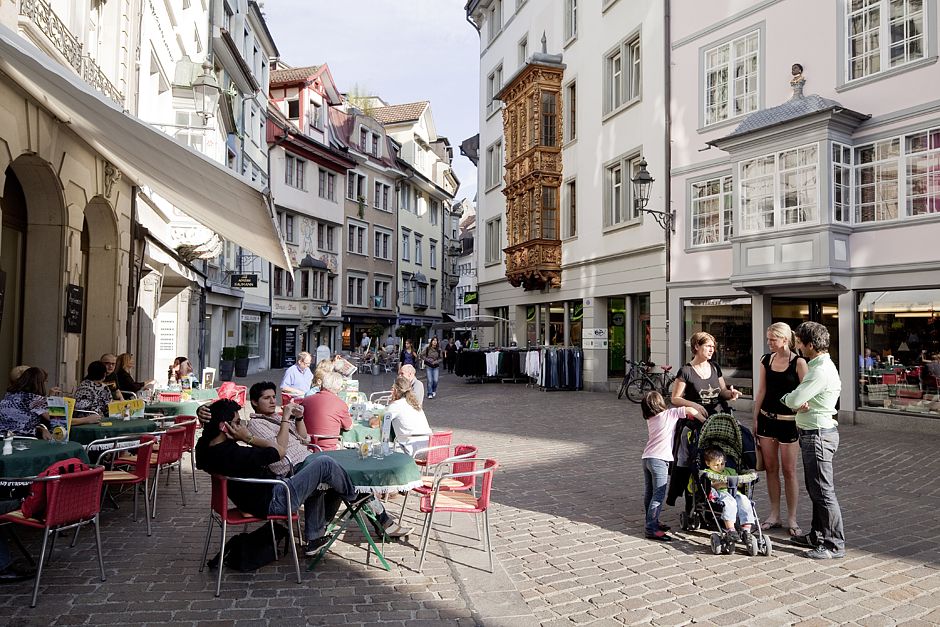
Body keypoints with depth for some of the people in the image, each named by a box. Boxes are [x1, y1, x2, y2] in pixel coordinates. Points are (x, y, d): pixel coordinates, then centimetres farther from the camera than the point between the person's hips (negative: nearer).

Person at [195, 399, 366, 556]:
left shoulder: (205, 447, -5)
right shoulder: (232, 454, -32)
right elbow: (280, 451, -24)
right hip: (274, 502, -10)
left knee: (315, 482, 26)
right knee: (324, 463, -8)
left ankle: (313, 538, 34)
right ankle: (353, 496, 20)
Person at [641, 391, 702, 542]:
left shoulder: (650, 419, 16)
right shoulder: (669, 414, -3)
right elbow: (690, 410, -9)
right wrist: (705, 420, 2)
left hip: (647, 458, 8)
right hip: (659, 460, -8)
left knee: (649, 493, 15)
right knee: (659, 495, -7)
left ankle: (652, 522, 26)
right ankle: (652, 529, -9)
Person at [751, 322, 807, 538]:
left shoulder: (798, 362, -9)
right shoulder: (766, 360, 5)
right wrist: (755, 419, 8)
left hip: (788, 421, -5)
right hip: (766, 417, 5)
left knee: (789, 471, 2)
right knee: (771, 468, 10)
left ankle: (792, 518, 14)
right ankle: (774, 515, 20)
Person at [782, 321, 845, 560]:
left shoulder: (821, 370, -22)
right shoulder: (820, 365, 13)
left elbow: (793, 400, -22)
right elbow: (799, 399, 15)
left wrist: (786, 398, -1)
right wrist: (800, 403, -6)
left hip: (818, 435, -11)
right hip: (812, 434, 11)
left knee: (823, 491, -2)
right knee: (815, 488, 19)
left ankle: (835, 544, 8)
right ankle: (818, 535, 31)